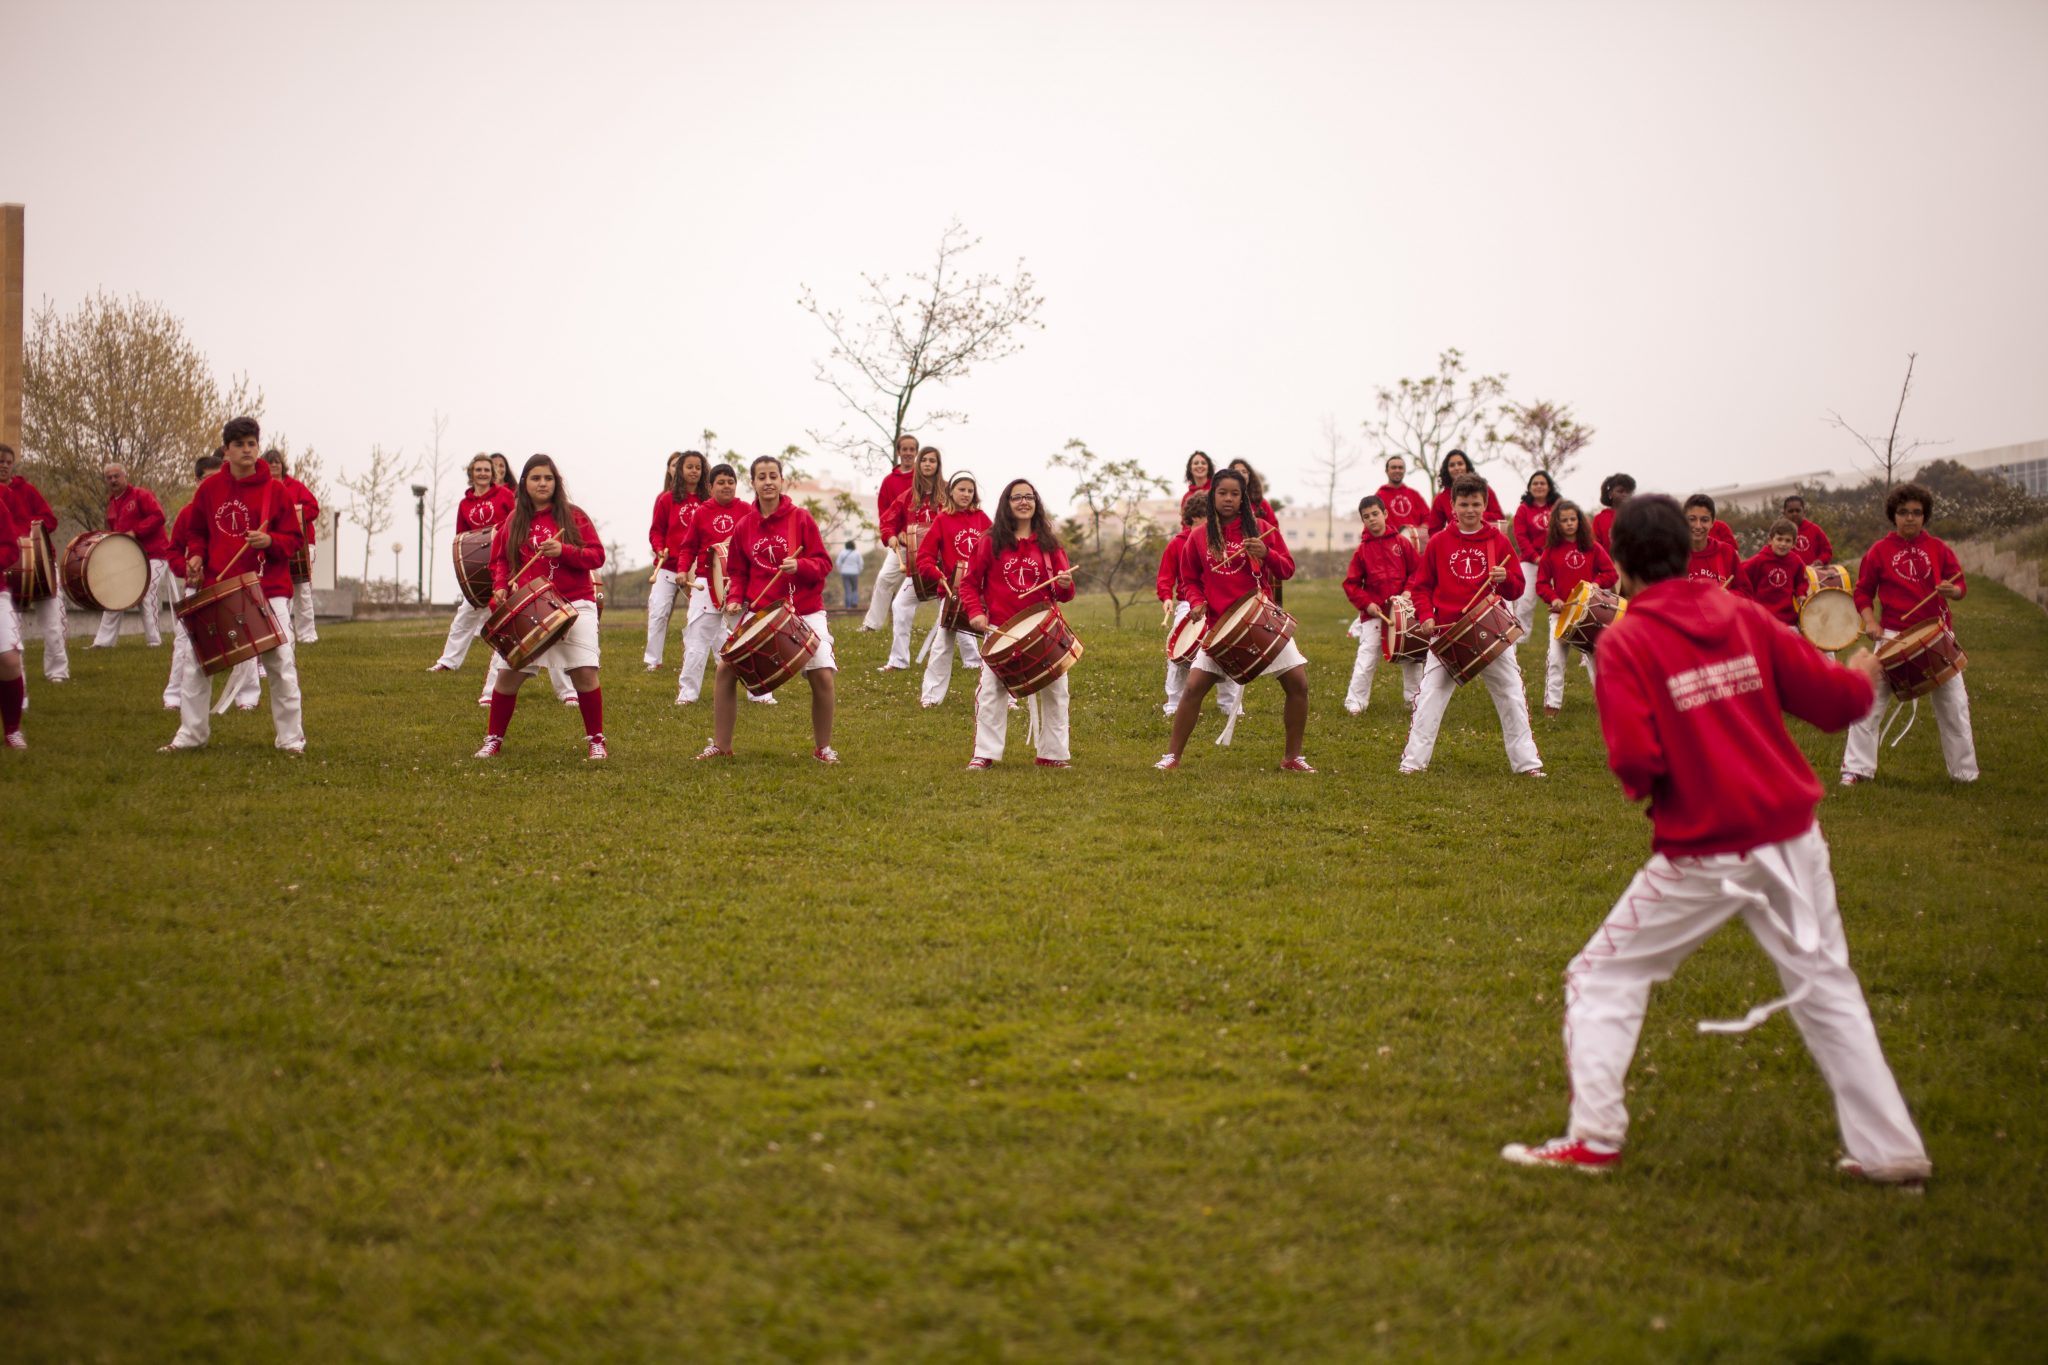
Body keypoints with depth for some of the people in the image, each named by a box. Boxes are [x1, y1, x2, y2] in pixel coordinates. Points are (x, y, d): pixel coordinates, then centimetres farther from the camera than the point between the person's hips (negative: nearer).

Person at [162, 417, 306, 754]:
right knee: (196, 661, 3)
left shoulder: (275, 490, -1)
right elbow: (196, 531, 17)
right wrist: (195, 556, -2)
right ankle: (191, 733, 14)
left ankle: (292, 738, 4)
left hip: (268, 589, -2)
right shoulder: (209, 488, 5)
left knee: (281, 664, -5)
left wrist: (270, 541, -19)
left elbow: (293, 540, 1)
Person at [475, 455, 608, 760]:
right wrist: (500, 587, -3)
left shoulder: (573, 516, 3)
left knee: (584, 672, -12)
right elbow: (500, 560, 16)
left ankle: (596, 741, 3)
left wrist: (564, 551, -17)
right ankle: (493, 739, 15)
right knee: (509, 674, -2)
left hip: (574, 605, -2)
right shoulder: (514, 521, 10)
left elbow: (597, 556, -1)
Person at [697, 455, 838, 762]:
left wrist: (800, 566, -24)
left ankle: (823, 748, 5)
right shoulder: (744, 525, 5)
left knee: (823, 676, -15)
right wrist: (735, 599, -6)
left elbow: (823, 563, -4)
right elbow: (738, 572, 12)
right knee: (725, 669, -7)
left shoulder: (801, 518, -4)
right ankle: (721, 746, 7)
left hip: (804, 612, -3)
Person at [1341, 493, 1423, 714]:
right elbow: (1351, 583, 1)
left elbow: (1418, 568, 1)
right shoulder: (1362, 551, -1)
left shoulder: (1400, 542, -1)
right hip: (1374, 612, -1)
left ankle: (1414, 697, 22)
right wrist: (1366, 603, -11)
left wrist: (1409, 590, -14)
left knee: (1412, 654, 9)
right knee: (1367, 656, -4)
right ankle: (1355, 701, 1)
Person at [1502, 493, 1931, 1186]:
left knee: (1603, 978, 11)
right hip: (1791, 841, 4)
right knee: (1827, 987, 15)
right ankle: (1890, 1150, 15)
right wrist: (1864, 673, 25)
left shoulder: (1625, 641, -10)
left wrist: (1640, 782, 5)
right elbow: (1836, 700, 3)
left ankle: (1594, 1138, 8)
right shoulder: (1745, 616, 2)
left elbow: (1635, 761, -18)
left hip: (1701, 855, -4)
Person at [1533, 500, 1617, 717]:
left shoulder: (1591, 547, 2)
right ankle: (1552, 703, -2)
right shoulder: (1551, 551, 1)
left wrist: (1596, 584, -15)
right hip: (1561, 612, 0)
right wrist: (1553, 598, -16)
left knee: (1594, 655, 3)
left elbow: (1611, 573, 4)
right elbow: (1541, 583, 2)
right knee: (1555, 657, -7)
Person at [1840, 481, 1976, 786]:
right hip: (1892, 635, -1)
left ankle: (1965, 771, 20)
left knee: (1954, 704, 7)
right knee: (1869, 702, -7)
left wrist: (1952, 590, -18)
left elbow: (1961, 586, 6)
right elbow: (1863, 591, 5)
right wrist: (1870, 622, -11)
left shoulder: (1938, 549, 4)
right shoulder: (1879, 552, 1)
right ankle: (1857, 768, 2)